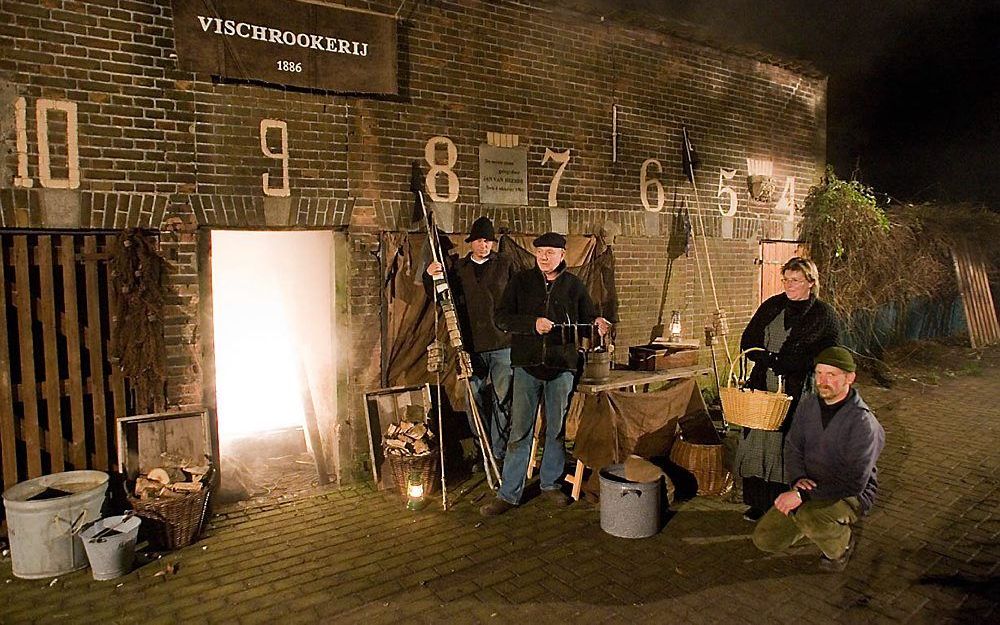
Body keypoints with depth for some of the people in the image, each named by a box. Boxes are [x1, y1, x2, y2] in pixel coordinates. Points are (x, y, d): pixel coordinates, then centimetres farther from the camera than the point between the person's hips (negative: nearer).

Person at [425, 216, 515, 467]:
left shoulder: (506, 265, 7)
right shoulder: (458, 268, 12)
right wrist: (431, 277, -10)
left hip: (502, 344, -2)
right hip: (471, 345, 2)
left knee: (502, 400, -2)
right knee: (475, 401, 7)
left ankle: (499, 454, 8)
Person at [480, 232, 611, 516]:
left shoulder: (573, 285, 7)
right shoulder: (521, 281, 3)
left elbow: (588, 317, 13)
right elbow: (501, 317, -3)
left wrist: (598, 323, -11)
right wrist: (533, 323, -18)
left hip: (562, 367, 2)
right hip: (527, 365, -1)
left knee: (557, 430, 12)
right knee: (520, 431, 0)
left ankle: (550, 483, 29)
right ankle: (509, 493, 8)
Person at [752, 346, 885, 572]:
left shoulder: (863, 422, -22)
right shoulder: (808, 404, -1)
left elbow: (854, 483, -26)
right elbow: (792, 446, 6)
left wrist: (803, 495, -32)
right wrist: (799, 480, -15)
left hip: (851, 495, -5)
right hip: (809, 486, 6)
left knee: (809, 515, -38)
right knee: (764, 539, -5)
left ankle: (842, 545, -3)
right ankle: (813, 523, 21)